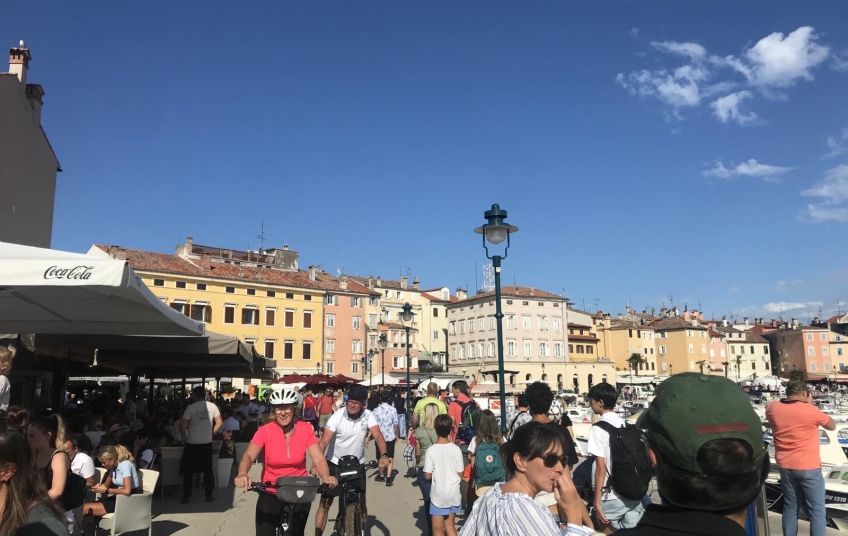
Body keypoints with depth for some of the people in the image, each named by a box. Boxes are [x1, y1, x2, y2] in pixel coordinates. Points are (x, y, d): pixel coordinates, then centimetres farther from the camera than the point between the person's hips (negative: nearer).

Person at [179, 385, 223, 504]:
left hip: (192, 443, -3)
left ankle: (186, 497, 12)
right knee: (208, 470, 12)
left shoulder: (191, 408, -12)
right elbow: (219, 423, -1)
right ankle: (209, 495, 14)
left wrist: (184, 436, -3)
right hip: (207, 443, 3)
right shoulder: (212, 406, -2)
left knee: (188, 470, 10)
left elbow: (182, 424, -19)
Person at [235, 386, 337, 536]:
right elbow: (248, 456, -26)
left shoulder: (305, 429, -11)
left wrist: (326, 477, -39)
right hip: (271, 495, -1)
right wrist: (242, 474, -49)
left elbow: (318, 458, -18)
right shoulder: (265, 431, -14)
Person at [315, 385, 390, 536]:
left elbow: (378, 435, -23)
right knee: (324, 504, -2)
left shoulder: (367, 416, -11)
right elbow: (324, 440, -26)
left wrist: (384, 454, -42)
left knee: (361, 504, 7)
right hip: (335, 464, -2)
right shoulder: (337, 416, -17)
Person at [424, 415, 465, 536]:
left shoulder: (431, 450, -15)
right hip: (453, 493, 3)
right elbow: (460, 474, -3)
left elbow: (427, 476, -11)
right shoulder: (456, 449, -9)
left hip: (438, 495, -3)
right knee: (449, 524, 18)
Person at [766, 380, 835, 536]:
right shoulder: (810, 410, -15)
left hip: (786, 467, 5)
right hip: (809, 468, -4)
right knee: (817, 510, 6)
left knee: (790, 508, 16)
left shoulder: (772, 408, -2)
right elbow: (832, 426, 2)